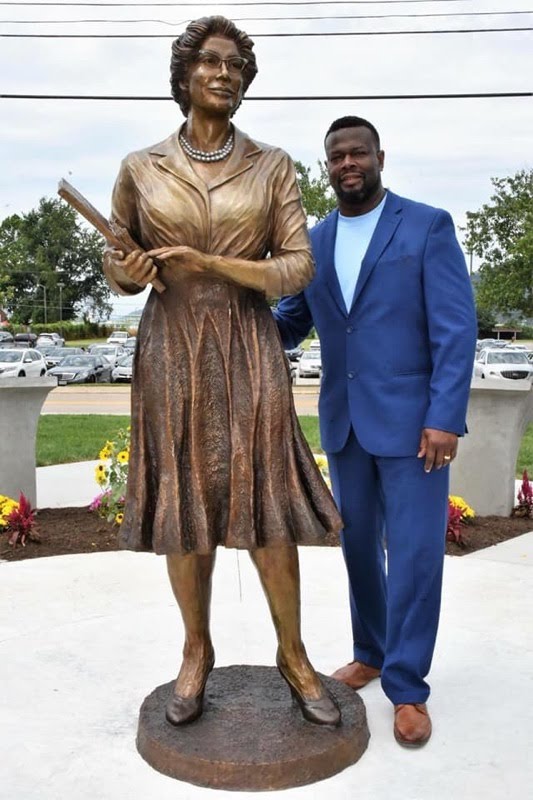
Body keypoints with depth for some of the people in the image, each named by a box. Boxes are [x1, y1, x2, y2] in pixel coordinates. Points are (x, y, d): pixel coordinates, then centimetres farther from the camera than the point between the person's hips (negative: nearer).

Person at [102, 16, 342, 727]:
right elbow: (116, 262, 13)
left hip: (250, 351, 0)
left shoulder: (272, 166, 3)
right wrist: (130, 273, -11)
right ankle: (197, 651, 25)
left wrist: (208, 263, -16)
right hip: (172, 350, 1)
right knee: (185, 505, 5)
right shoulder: (141, 168, 5)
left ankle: (293, 656, 19)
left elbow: (298, 268, -3)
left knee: (269, 505, -1)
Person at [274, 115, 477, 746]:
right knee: (359, 546, 14)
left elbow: (455, 329, -9)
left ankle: (407, 688, 14)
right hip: (343, 423, 5)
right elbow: (288, 325, 10)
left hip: (411, 420, -4)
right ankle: (370, 653, 34)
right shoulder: (313, 242, 10)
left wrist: (444, 417, -17)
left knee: (414, 552, -1)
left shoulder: (428, 226, -4)